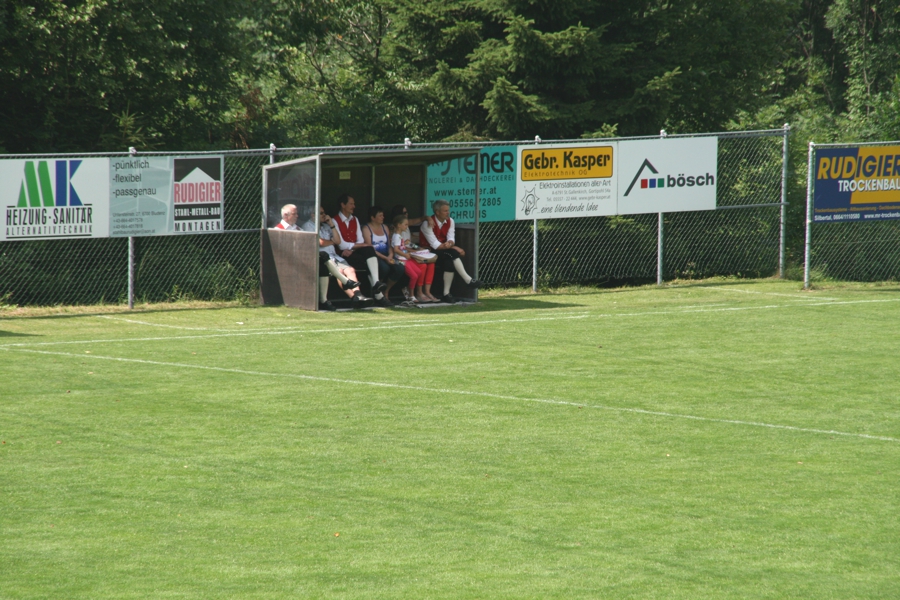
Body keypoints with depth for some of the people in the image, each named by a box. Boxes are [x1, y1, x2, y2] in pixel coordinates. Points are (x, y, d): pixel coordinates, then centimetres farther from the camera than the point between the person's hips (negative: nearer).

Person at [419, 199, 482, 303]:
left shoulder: (450, 221, 3)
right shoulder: (427, 224, -16)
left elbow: (451, 239, -2)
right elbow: (435, 245, -19)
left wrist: (449, 243, -29)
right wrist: (454, 248, -21)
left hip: (444, 251, 5)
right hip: (429, 251, -5)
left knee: (449, 262, -30)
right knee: (453, 253, -30)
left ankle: (446, 294, -26)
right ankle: (468, 280, -29)